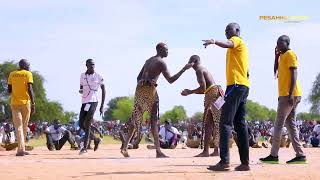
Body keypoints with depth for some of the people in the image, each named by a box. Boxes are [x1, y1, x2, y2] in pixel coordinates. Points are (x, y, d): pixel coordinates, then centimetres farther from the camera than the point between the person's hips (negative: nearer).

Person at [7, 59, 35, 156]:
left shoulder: (12, 74, 9)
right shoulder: (28, 74, -1)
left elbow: (9, 90, 9)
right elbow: (30, 89, -10)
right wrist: (33, 103, -9)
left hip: (15, 103, 2)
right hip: (25, 102, -2)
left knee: (18, 126, -4)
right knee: (24, 126, 11)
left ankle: (21, 149, -21)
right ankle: (22, 148, 16)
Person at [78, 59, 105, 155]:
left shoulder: (98, 76, -3)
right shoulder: (82, 76, 11)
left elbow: (103, 90, 0)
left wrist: (102, 106, -4)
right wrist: (80, 90, -6)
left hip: (93, 102, -6)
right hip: (84, 102, 6)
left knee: (87, 125, -13)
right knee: (81, 124, 5)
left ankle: (85, 148, -11)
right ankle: (96, 139, 23)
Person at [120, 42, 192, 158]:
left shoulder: (148, 60, 23)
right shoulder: (161, 62, -3)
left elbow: (139, 77, 24)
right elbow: (170, 80, -7)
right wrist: (184, 69, -4)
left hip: (139, 89, 7)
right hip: (150, 90, -7)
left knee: (136, 119, 9)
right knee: (154, 120, -6)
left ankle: (124, 147, 3)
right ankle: (158, 151, -9)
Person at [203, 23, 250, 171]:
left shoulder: (237, 40, -1)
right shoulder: (241, 46, 28)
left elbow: (228, 44, -28)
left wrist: (214, 41, -47)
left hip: (236, 85, -10)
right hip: (244, 86, 10)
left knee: (226, 123, -13)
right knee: (240, 124, 8)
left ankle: (224, 161, -21)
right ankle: (245, 162, 5)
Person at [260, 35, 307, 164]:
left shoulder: (290, 54, -8)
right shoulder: (282, 56, 21)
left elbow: (294, 74, -16)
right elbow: (276, 72, 23)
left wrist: (291, 94, -24)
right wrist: (277, 56, 16)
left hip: (289, 95, -10)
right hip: (285, 95, 10)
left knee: (279, 124, -9)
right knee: (290, 124, 7)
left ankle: (274, 155, -8)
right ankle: (300, 155, 5)